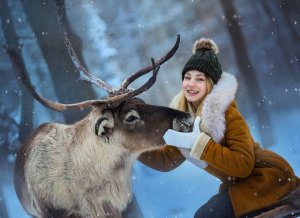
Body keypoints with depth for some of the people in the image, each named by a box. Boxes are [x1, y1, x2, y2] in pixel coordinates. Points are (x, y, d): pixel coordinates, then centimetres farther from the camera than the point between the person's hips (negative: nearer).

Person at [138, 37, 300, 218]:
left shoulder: (227, 113, -20)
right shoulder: (181, 116, 0)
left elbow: (243, 165, -28)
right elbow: (167, 160, 8)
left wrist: (198, 142, -32)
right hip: (237, 184, 8)